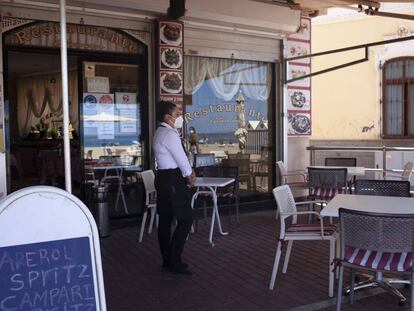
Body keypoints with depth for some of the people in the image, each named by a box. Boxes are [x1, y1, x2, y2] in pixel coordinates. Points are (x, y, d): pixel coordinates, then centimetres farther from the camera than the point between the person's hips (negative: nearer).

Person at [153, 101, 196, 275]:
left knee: (165, 220, 12)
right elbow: (181, 159, -15)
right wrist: (189, 175, 1)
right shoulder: (170, 134, -16)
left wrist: (188, 172, 6)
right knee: (185, 220, -7)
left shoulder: (160, 133, 17)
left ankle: (167, 261, 20)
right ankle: (174, 262, -5)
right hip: (173, 179, -11)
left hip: (163, 177, 11)